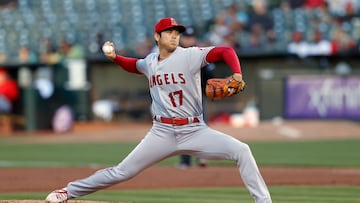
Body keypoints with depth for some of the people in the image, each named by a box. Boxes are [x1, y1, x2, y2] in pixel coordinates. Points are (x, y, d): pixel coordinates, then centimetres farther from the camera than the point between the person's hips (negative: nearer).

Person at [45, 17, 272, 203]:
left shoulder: (189, 56, -8)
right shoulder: (150, 62, 7)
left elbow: (226, 51, -18)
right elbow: (134, 65, 31)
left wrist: (237, 75, -35)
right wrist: (114, 57, 12)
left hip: (194, 131, -2)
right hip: (162, 133, 2)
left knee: (241, 151, -21)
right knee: (122, 172, 2)